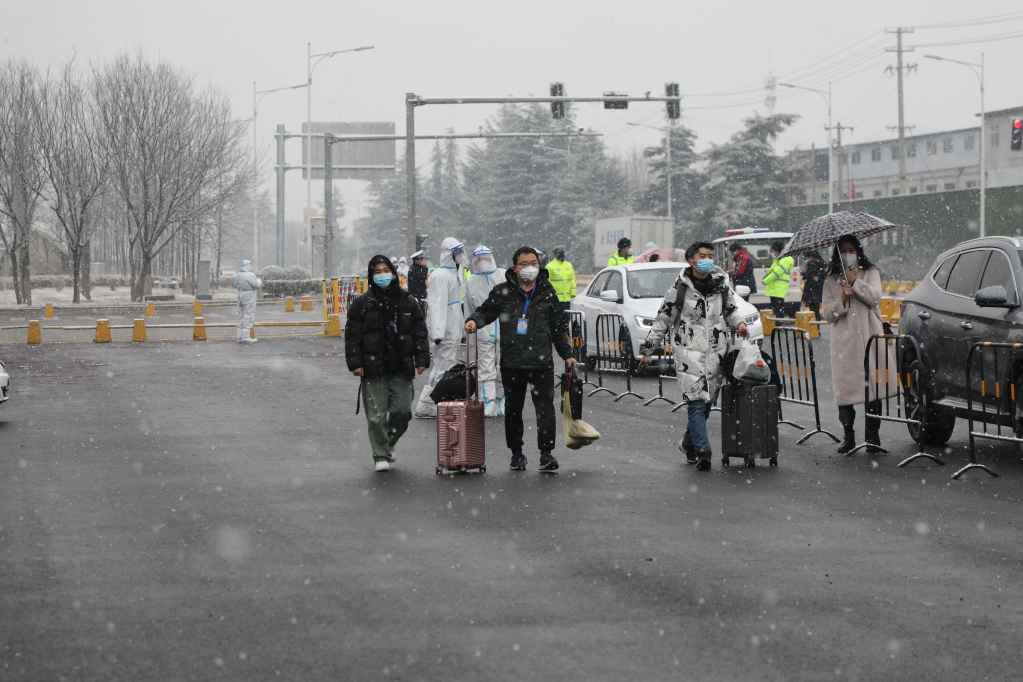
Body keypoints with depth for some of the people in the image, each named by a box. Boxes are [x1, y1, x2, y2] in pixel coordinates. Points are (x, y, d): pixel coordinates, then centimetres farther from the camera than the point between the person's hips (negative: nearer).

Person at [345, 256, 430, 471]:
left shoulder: (408, 302, 7)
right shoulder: (362, 304, 2)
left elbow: (420, 333, 9)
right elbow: (352, 336, 1)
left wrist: (422, 360, 1)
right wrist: (355, 363, -7)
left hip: (401, 368, 2)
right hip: (373, 369, -2)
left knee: (402, 411, 2)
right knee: (376, 415, -3)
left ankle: (388, 444, 27)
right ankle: (381, 455, 8)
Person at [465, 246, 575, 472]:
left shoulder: (547, 292, 7)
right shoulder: (503, 292, 3)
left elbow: (559, 326, 14)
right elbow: (486, 311, 14)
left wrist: (567, 354, 13)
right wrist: (474, 321, -8)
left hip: (541, 361, -1)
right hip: (512, 362, 1)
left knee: (545, 407, -8)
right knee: (513, 409, 8)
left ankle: (546, 453, -4)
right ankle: (516, 454, 20)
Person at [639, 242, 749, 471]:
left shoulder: (722, 282, 7)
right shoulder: (680, 287, -2)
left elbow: (732, 309, 22)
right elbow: (663, 319, 6)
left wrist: (739, 324, 0)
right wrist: (648, 348, 7)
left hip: (716, 352, 4)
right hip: (689, 351, -4)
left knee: (707, 401, 8)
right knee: (697, 401, -13)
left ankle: (690, 443, 28)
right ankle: (703, 451, -16)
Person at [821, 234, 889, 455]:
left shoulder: (870, 273, 10)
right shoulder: (831, 281, 12)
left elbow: (874, 297, -7)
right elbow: (826, 312, 5)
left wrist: (855, 281, -8)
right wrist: (842, 298, -9)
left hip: (869, 337, -1)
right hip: (843, 341, 1)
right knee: (844, 388, -3)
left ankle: (873, 437, 2)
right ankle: (848, 437, 6)